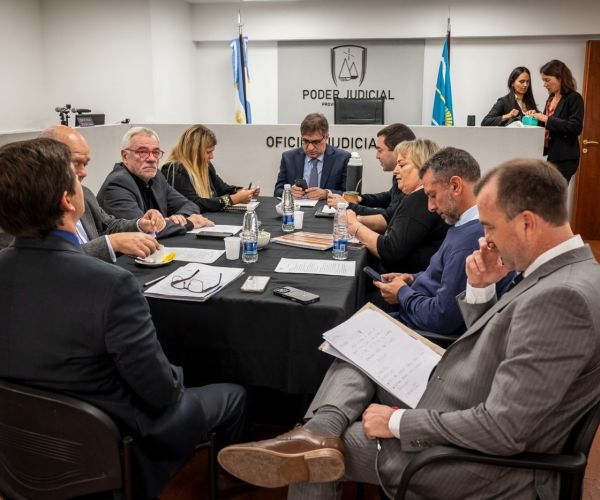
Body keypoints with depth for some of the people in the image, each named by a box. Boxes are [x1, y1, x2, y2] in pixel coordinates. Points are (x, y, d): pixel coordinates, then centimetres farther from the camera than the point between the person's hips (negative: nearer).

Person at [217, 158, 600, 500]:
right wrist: (481, 289, -2)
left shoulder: (561, 296, -28)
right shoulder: (560, 274, 4)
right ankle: (320, 433, -12)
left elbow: (503, 431, -29)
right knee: (357, 358, 9)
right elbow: (486, 347, 14)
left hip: (480, 467, -9)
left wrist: (398, 422, -20)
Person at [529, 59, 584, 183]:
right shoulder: (551, 98, 15)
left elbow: (576, 127, -18)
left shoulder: (574, 98, -7)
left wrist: (547, 119, -20)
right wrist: (537, 117, 4)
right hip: (551, 154, 7)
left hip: (564, 158, -7)